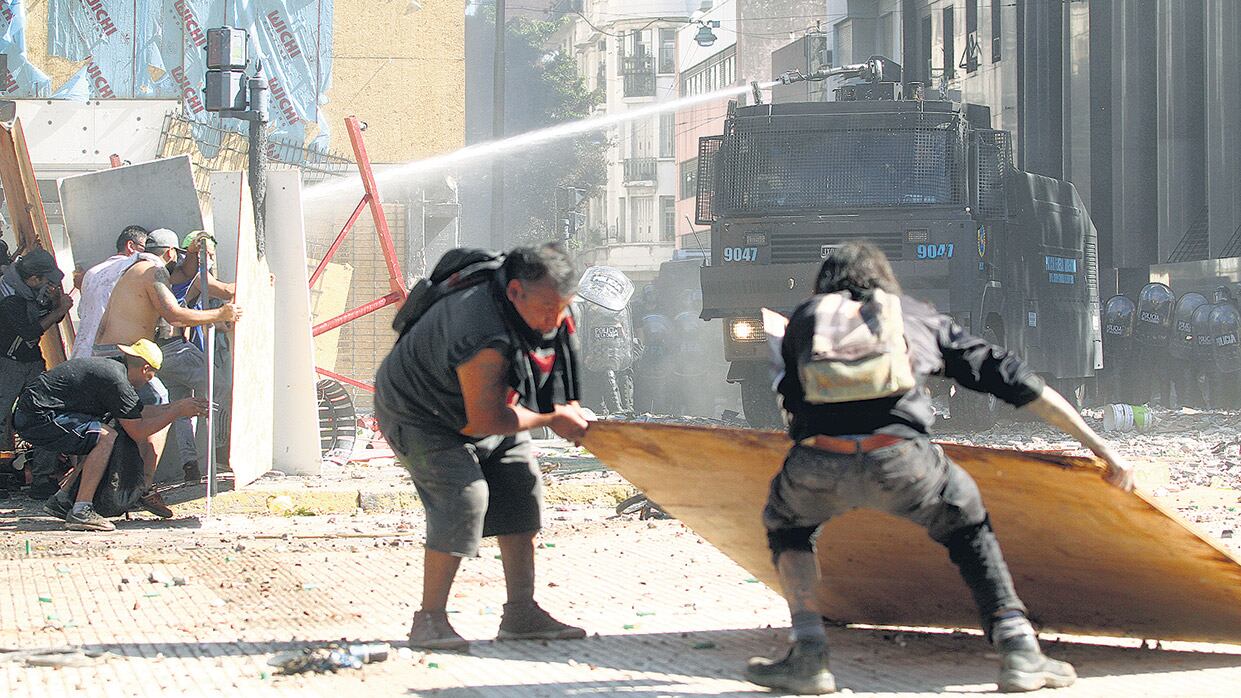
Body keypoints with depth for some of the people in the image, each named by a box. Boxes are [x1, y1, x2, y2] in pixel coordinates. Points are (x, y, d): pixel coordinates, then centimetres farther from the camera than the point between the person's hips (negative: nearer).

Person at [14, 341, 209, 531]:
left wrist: (178, 406, 26)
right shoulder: (117, 380, -15)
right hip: (38, 418, -10)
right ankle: (80, 512, -21)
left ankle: (61, 500, 18)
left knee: (101, 440, 18)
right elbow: (138, 432, -12)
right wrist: (178, 411, -6)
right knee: (106, 437, -19)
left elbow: (138, 413, 27)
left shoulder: (110, 367, 16)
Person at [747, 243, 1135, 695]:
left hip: (819, 461, 0)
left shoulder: (806, 316, 30)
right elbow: (1012, 378, 28)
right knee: (965, 522, 30)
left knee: (787, 523, 33)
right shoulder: (918, 315, 31)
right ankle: (1018, 649, 15)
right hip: (899, 458, 0)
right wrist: (1100, 447, 30)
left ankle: (808, 657, 18)